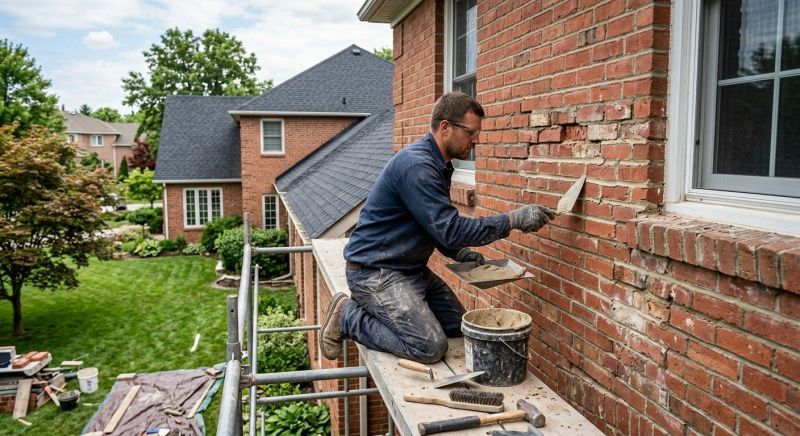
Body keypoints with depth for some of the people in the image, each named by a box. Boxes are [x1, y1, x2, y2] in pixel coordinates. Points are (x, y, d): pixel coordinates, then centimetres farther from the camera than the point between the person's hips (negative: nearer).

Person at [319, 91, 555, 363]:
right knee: (431, 346, -18)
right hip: (374, 271, -10)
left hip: (411, 268, 10)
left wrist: (459, 253, 3)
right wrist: (514, 220, -23)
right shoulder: (416, 165, -23)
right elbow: (451, 229, -27)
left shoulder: (439, 165, 9)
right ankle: (348, 316, -3)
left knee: (458, 326, 10)